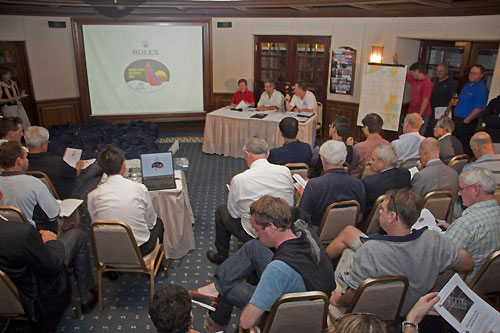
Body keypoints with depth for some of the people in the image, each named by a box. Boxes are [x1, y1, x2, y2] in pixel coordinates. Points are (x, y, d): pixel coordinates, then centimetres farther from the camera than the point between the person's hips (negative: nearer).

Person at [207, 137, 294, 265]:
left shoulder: (239, 180, -19)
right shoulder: (285, 171, -8)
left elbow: (234, 213, -5)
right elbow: (291, 202, 6)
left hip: (256, 236, -4)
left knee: (221, 211, 19)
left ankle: (222, 256, 36)